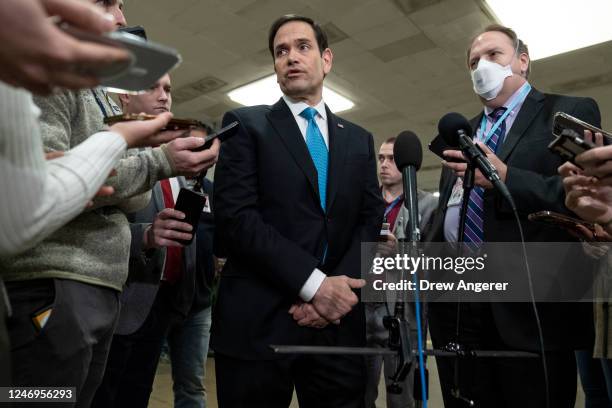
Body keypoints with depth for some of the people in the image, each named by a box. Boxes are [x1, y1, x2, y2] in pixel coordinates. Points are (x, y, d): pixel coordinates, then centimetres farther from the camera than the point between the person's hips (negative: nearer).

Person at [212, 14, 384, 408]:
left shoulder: (359, 140, 14)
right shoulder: (245, 124, 3)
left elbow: (370, 221, 6)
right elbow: (236, 215, -9)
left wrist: (336, 289, -10)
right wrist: (314, 283, -15)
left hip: (339, 322, 4)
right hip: (258, 321, -3)